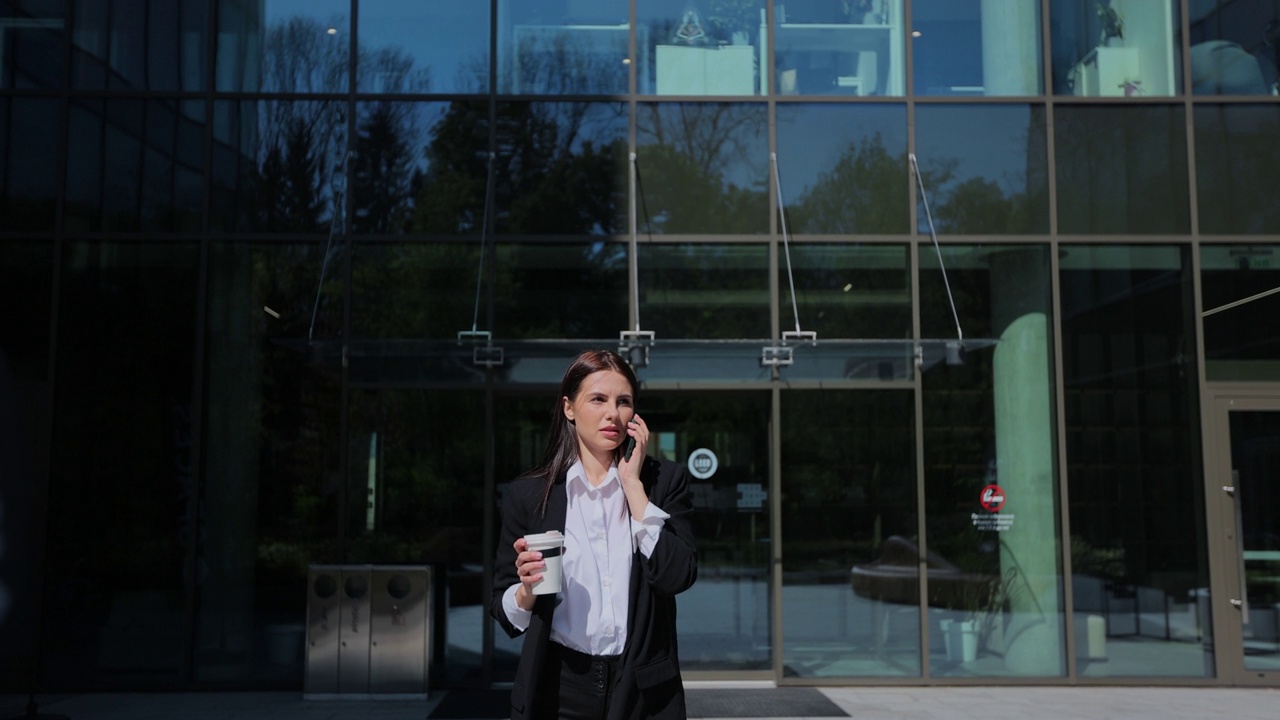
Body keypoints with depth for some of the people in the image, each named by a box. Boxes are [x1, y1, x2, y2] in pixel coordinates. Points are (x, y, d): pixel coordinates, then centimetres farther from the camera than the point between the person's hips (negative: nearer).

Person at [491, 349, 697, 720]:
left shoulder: (664, 480, -1)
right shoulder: (527, 493, -2)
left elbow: (676, 576, -15)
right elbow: (504, 611, 1)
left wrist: (634, 484, -13)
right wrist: (528, 589, -19)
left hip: (643, 688, 0)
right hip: (559, 688, 0)